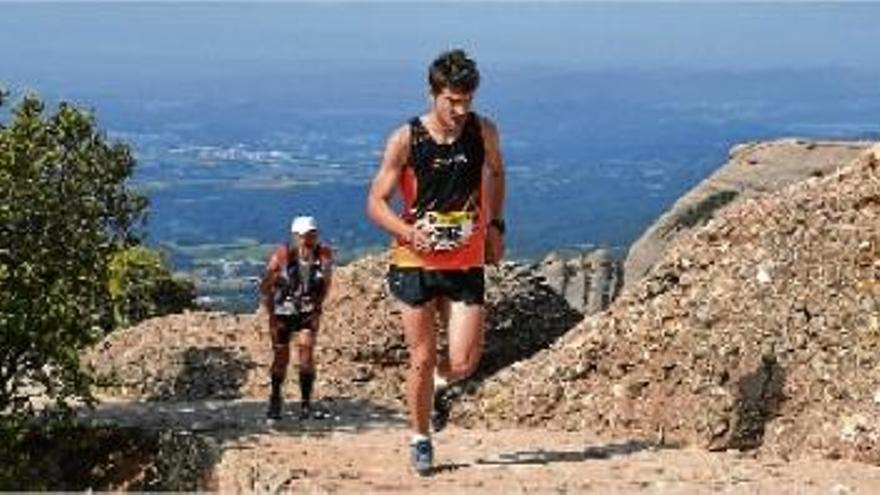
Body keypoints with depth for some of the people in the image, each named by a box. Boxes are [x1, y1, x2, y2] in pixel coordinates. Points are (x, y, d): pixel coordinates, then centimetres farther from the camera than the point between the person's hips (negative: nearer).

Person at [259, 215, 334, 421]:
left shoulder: (324, 254, -13)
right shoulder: (282, 255, -19)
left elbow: (326, 283, 4)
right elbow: (265, 287, -8)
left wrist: (317, 307, 2)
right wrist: (271, 315, -6)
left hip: (308, 313, 1)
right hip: (282, 312, -1)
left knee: (307, 353, -13)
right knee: (281, 358, 7)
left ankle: (306, 405, -7)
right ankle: (275, 400, 31)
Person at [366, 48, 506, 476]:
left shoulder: (484, 132, -1)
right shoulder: (406, 139, -10)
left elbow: (495, 173, 21)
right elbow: (375, 203, -7)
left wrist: (495, 225, 13)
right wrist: (409, 232, -25)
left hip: (467, 264, 2)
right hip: (416, 264, -2)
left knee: (463, 364, -5)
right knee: (422, 359, 3)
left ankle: (434, 378, 31)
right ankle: (420, 438, 23)